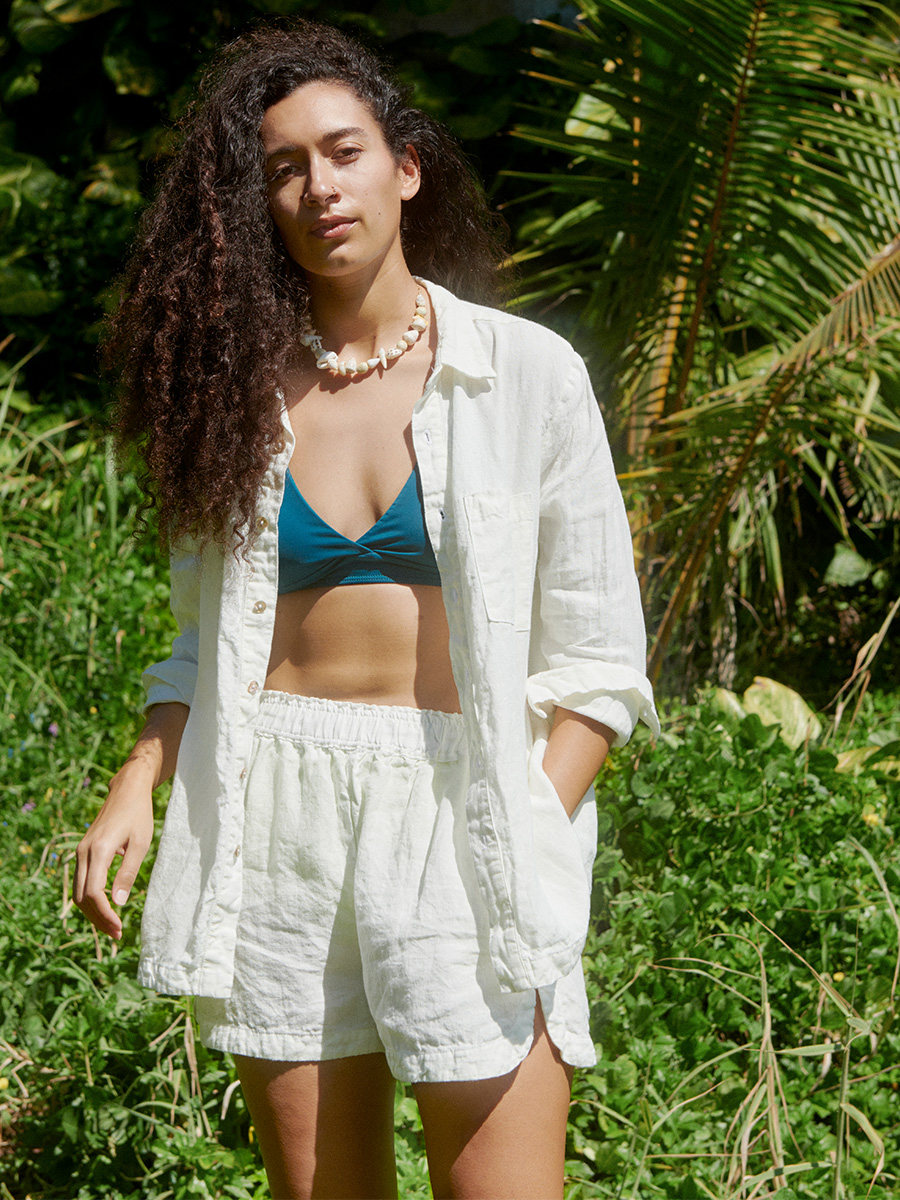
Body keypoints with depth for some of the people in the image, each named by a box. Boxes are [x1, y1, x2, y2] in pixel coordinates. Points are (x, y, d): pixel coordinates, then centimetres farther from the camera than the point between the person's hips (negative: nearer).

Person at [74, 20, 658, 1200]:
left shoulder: (527, 373, 2)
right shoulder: (239, 388, 11)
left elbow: (596, 656, 2)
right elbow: (207, 636, 16)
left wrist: (534, 838, -10)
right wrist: (137, 785, -1)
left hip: (459, 806, -2)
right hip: (271, 810, 3)